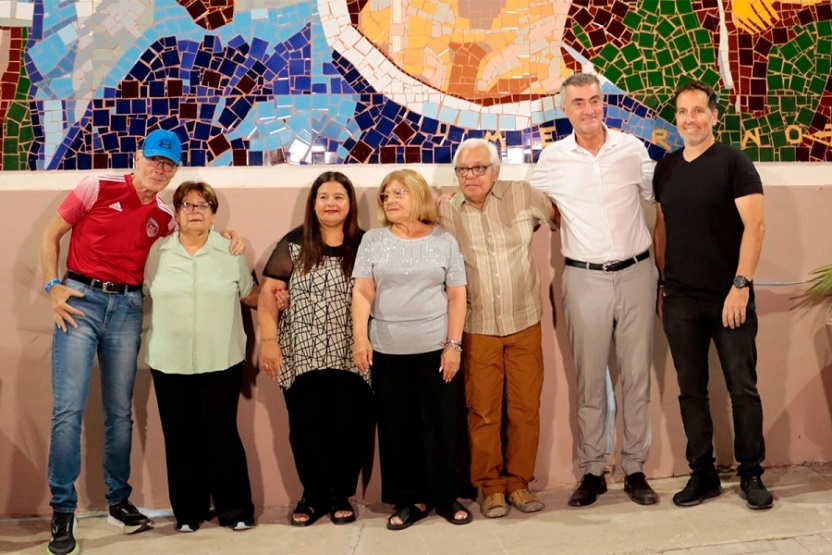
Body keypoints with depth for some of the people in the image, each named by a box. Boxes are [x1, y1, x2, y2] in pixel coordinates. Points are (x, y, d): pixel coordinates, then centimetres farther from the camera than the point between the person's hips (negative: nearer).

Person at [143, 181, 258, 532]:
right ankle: (188, 511, 20)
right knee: (180, 438, 7)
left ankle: (235, 509, 15)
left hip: (221, 362, -1)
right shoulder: (157, 252, 4)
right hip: (170, 363, 1)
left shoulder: (230, 251, 3)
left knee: (222, 436, 2)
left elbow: (249, 294, 11)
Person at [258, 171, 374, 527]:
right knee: (307, 429, 4)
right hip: (302, 357, 0)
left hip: (350, 358, 0)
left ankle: (340, 495, 21)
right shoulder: (294, 244, 4)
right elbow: (268, 292, 1)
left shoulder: (364, 245, 5)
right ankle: (314, 496, 22)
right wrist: (268, 341, -6)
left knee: (350, 428, 2)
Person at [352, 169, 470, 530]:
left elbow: (457, 295, 1)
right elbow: (362, 292, 0)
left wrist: (453, 344, -6)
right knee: (396, 427, 6)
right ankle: (410, 499, 19)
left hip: (436, 349, -1)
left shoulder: (444, 240, 3)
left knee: (440, 424, 5)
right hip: (388, 351, 1)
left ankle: (445, 497, 19)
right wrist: (360, 337, -12)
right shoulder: (373, 240, 5)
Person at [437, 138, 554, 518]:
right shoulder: (445, 211, -1)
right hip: (477, 329, -1)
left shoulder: (523, 195, -1)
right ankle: (490, 486, 20)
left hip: (525, 323, 1)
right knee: (483, 411, 5)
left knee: (526, 408, 7)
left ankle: (519, 481, 23)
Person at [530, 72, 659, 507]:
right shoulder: (552, 158, 1)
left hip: (636, 274, 1)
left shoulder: (632, 149, 2)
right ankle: (592, 471, 15)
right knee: (589, 379, 5)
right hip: (585, 279, 0)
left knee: (637, 376, 6)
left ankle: (635, 470, 16)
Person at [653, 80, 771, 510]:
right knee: (691, 390, 9)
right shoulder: (666, 168, 10)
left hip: (728, 297, -4)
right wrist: (662, 284, 11)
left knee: (743, 388, 3)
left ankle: (751, 474, 18)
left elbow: (755, 225, -10)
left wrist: (741, 285, -16)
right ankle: (702, 475, 20)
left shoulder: (733, 163, -5)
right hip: (680, 300, 4)